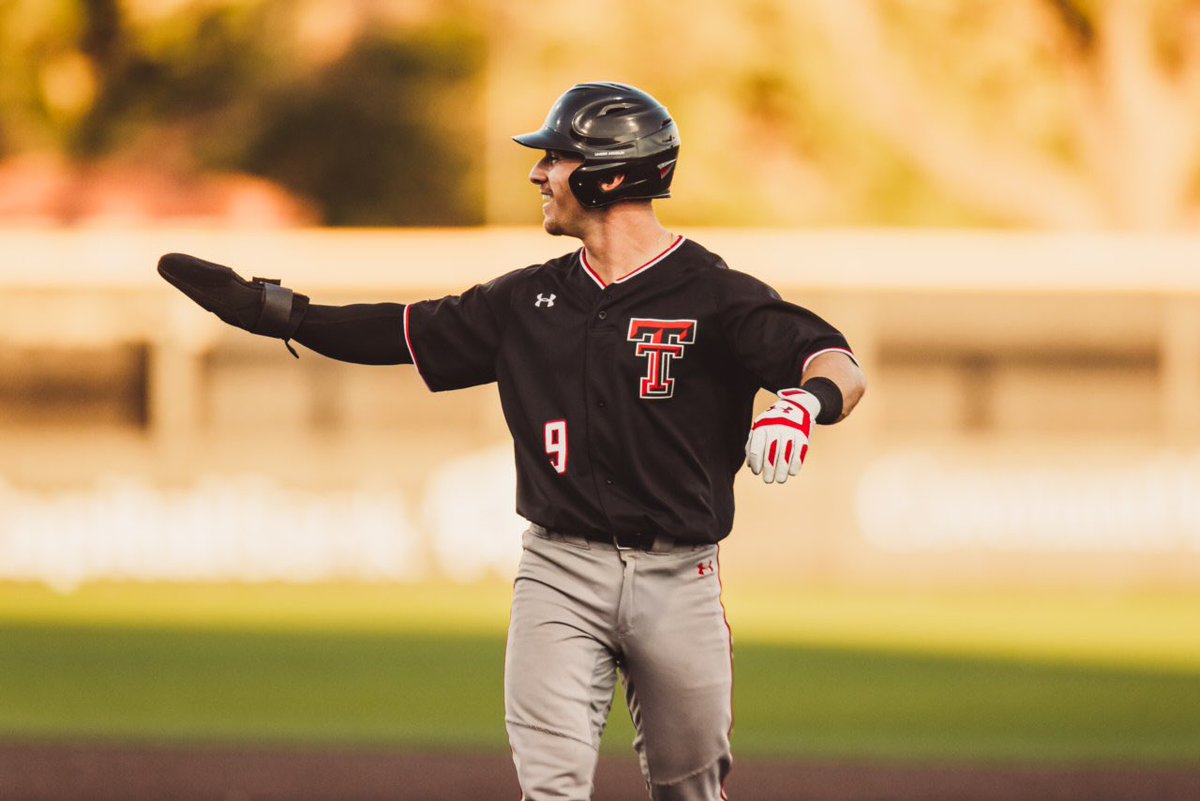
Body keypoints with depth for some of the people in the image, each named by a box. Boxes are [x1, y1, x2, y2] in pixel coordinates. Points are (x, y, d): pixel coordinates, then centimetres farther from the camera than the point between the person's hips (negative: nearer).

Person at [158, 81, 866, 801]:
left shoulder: (713, 295, -6)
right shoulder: (529, 300, 11)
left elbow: (841, 367, -19)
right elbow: (401, 332, 19)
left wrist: (808, 400, -43)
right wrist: (270, 308, 11)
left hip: (677, 580, -3)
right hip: (562, 571, 3)